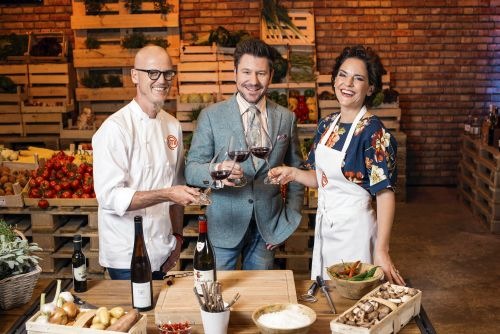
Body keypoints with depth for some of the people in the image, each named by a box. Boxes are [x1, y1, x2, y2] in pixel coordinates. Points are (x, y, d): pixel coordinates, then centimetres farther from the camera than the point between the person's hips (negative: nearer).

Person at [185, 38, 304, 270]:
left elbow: (296, 171, 11)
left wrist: (290, 219, 3)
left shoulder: (287, 118, 3)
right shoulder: (211, 115, -4)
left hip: (268, 227, 2)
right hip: (224, 226, -2)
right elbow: (191, 169, -8)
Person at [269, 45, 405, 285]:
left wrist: (381, 250, -24)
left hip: (354, 227, -7)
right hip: (324, 224, 7)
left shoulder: (373, 132, -17)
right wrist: (293, 173, -6)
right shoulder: (327, 124, 4)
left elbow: (385, 192, -20)